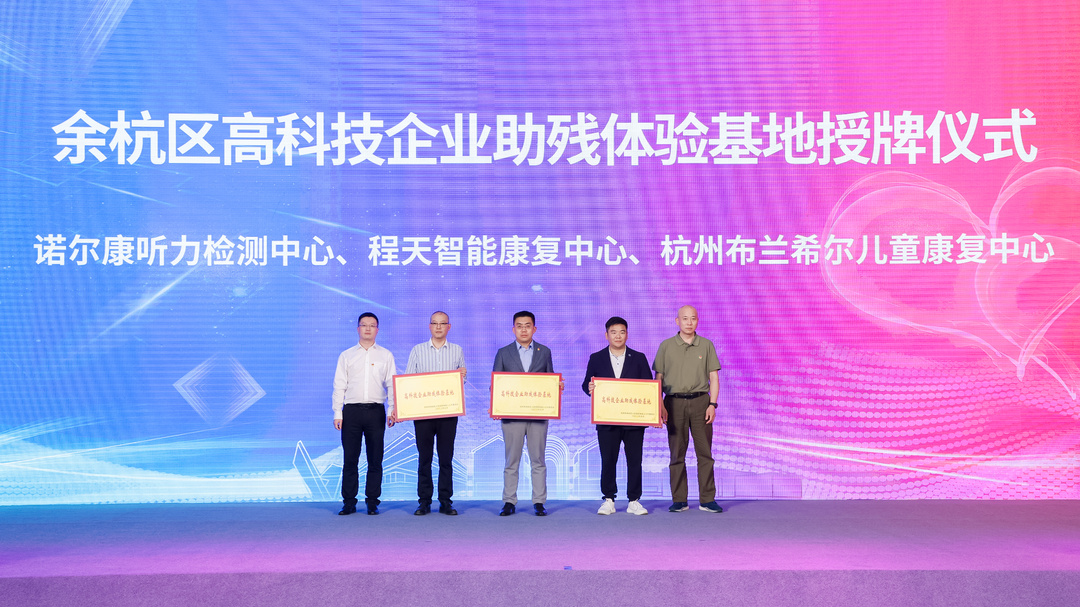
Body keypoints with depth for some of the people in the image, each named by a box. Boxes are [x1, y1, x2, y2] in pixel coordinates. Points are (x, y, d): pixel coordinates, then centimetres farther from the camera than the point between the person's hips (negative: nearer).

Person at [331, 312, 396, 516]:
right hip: (352, 411, 0)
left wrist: (392, 410, -3)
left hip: (376, 411, 0)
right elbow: (339, 386, 8)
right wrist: (337, 413, 0)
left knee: (375, 459, 2)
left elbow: (392, 384, 8)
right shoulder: (346, 356, 11)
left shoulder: (386, 356, 11)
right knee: (350, 459, 1)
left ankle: (372, 502, 10)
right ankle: (349, 502, 9)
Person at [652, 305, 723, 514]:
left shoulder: (706, 345, 8)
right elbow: (658, 378, 7)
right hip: (674, 403, 0)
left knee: (705, 452, -1)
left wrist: (712, 404, -3)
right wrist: (660, 406, -2)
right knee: (677, 453, 3)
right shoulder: (666, 346, 6)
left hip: (700, 402, 0)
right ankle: (679, 500, 9)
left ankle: (707, 500, 6)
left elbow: (714, 378, 7)